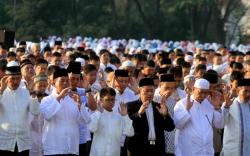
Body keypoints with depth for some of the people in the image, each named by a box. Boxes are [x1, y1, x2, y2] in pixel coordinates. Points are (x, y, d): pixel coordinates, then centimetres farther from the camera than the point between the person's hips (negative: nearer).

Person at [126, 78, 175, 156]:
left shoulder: (158, 107, 14)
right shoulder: (131, 106, 3)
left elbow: (170, 128, 9)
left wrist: (165, 115, -10)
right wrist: (139, 113, -26)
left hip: (157, 149, 4)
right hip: (138, 149, -4)